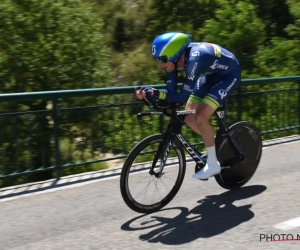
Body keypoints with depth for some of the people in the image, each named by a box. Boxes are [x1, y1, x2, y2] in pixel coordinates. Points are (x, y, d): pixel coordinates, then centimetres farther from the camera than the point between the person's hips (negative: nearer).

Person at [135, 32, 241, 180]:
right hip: (210, 74, 8)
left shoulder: (194, 59, -38)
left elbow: (183, 96, -39)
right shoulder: (174, 60, -16)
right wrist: (149, 93, -31)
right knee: (188, 117, 0)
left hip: (228, 75, -8)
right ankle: (216, 145, 23)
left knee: (200, 118, -20)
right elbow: (171, 93, -15)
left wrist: (155, 94, -47)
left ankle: (213, 164, -3)